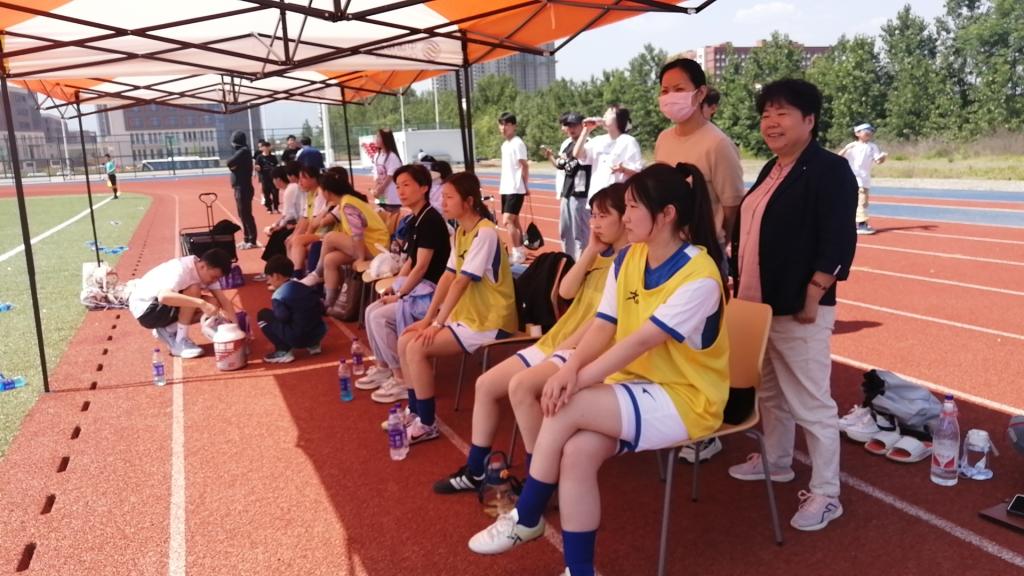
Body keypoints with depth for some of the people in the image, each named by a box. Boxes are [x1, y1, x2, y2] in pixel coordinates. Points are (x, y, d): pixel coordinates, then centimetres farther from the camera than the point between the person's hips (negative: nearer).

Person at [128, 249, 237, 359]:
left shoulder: (207, 272, -7)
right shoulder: (182, 270, -31)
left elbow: (223, 301, -7)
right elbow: (164, 297, -48)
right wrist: (201, 303, -52)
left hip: (165, 307, 8)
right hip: (145, 308, -8)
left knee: (213, 304, -9)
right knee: (193, 291, -29)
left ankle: (168, 331, 3)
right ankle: (181, 341, -17)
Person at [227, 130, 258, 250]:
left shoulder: (243, 151, -14)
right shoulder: (241, 151, 17)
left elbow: (229, 163, -20)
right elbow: (233, 164, 14)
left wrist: (232, 164, 0)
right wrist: (233, 164, -6)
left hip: (243, 188, -10)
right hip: (240, 188, 10)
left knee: (246, 215, -7)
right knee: (243, 215, 15)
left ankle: (252, 241, -3)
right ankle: (246, 239, 22)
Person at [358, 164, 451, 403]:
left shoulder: (430, 220, -19)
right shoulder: (415, 220, 11)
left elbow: (422, 267, -21)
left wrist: (399, 296, -13)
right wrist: (392, 288, 7)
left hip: (431, 292, -9)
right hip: (417, 287, 10)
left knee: (380, 317, -16)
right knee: (371, 311, 5)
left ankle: (402, 380, -5)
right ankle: (383, 368, 17)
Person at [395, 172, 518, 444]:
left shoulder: (485, 233, -19)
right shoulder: (460, 232, 10)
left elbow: (462, 281, -22)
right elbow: (448, 276, 6)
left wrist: (437, 323, -21)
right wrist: (428, 318, 0)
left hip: (490, 321, -9)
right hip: (466, 315, 9)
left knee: (417, 348, -19)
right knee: (405, 341, 1)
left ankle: (427, 424, -4)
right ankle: (415, 411, 14)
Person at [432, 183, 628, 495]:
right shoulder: (602, 254, 18)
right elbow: (566, 291, 6)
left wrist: (566, 346, -18)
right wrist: (591, 250, 2)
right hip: (557, 340, 9)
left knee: (521, 385, -31)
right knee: (486, 384, 1)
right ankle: (475, 470, 13)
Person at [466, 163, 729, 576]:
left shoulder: (699, 276, -19)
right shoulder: (627, 259, 4)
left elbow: (639, 342, -24)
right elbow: (603, 327, -2)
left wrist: (577, 381, -25)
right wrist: (570, 369, -21)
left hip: (685, 397, -6)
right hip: (634, 384, 6)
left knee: (566, 409, -25)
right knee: (578, 451, -23)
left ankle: (526, 519, -2)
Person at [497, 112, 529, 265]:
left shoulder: (517, 143, -11)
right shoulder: (504, 144, 14)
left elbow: (525, 166, -12)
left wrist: (525, 186, -10)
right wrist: (502, 186, 12)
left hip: (515, 189, -9)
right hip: (506, 188, 9)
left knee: (507, 221, -15)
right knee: (514, 221, 12)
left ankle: (517, 253, -10)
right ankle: (520, 251, 20)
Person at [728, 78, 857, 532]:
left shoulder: (830, 170, -12)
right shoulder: (772, 170, 14)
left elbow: (838, 243, -19)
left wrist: (812, 298, -21)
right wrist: (739, 285, 17)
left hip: (796, 309, -9)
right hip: (756, 304, 9)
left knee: (810, 402, -1)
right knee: (768, 391, 20)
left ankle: (826, 494, 10)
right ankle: (776, 462, 38)